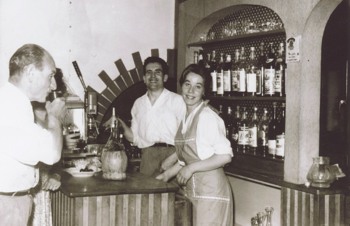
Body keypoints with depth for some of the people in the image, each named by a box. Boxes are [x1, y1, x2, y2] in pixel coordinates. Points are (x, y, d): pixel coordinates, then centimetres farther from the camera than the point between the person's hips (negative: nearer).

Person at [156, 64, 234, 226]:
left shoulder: (207, 116, -13)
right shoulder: (185, 118, 11)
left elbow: (225, 156, -18)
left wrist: (191, 168, -16)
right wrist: (165, 176, 12)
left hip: (209, 190, -7)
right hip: (191, 190, 7)